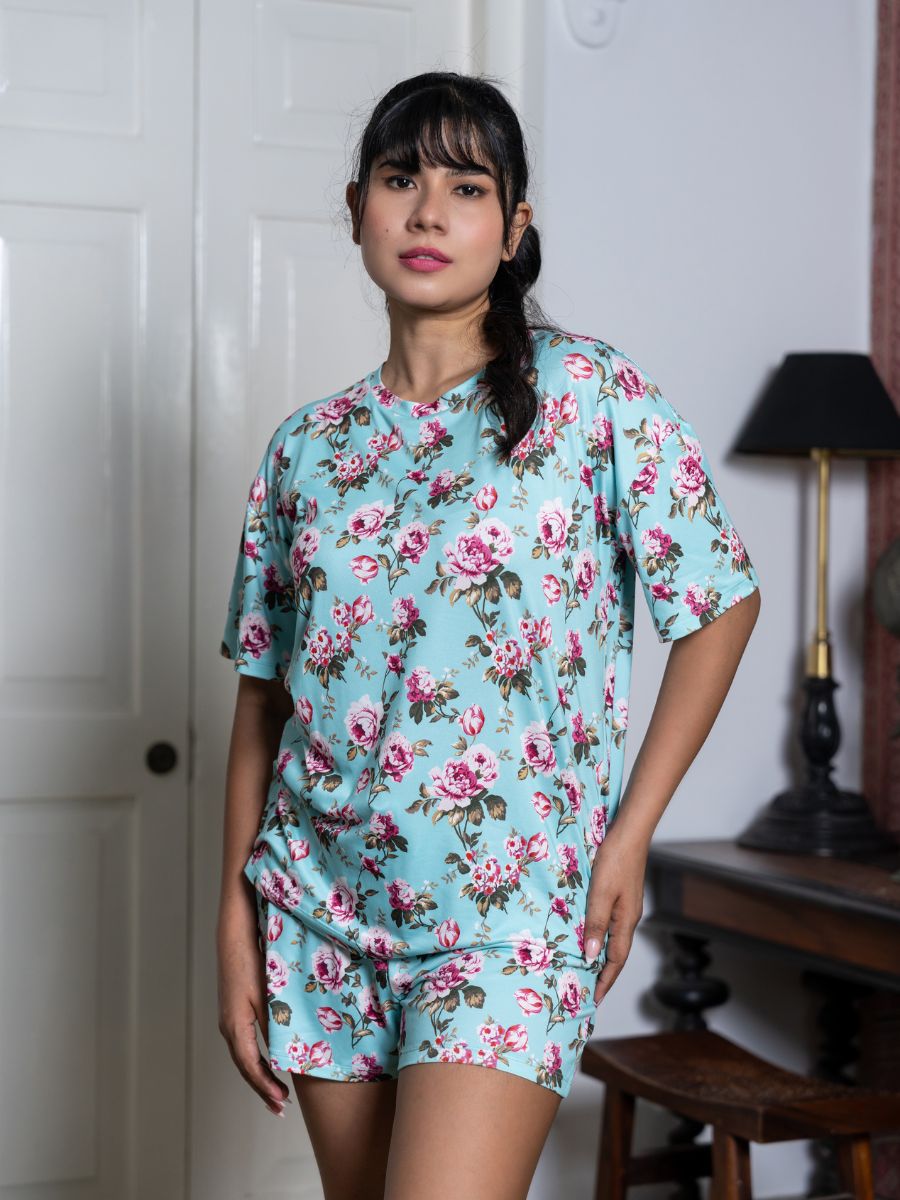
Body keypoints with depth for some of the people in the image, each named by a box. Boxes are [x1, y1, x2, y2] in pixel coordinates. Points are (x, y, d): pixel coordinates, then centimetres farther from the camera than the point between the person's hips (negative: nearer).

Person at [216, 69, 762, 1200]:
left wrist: (630, 833, -4)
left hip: (508, 907, -4)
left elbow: (723, 601, 0)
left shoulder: (590, 392, -4)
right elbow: (263, 696, 10)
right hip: (322, 905, 4)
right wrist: (236, 929, 6)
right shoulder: (308, 444, 7)